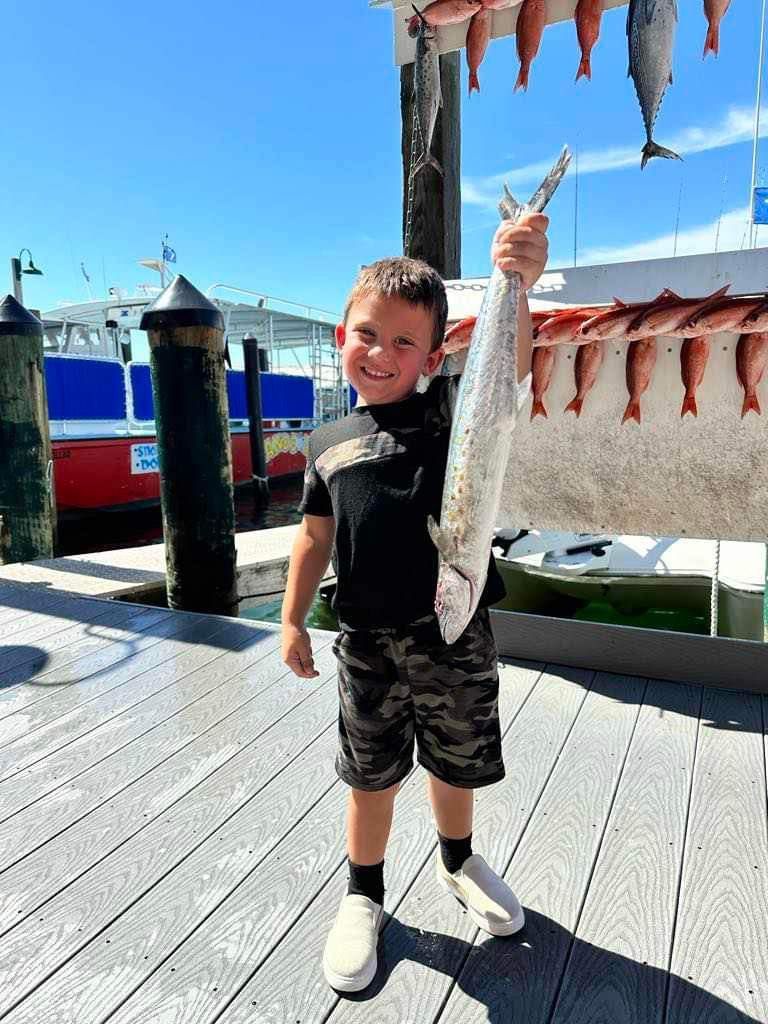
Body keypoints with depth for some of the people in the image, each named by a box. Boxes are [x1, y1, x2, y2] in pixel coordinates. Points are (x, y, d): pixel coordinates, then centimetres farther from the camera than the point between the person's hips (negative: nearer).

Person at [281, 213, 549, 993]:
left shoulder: (449, 409, -4)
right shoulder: (329, 443, 3)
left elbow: (508, 369, -23)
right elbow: (316, 535, 9)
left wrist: (513, 284, -41)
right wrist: (293, 621, 10)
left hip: (454, 634, -1)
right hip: (368, 641, 1)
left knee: (456, 764, 20)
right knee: (372, 775, 16)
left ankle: (457, 861, 51)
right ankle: (363, 895, 42)